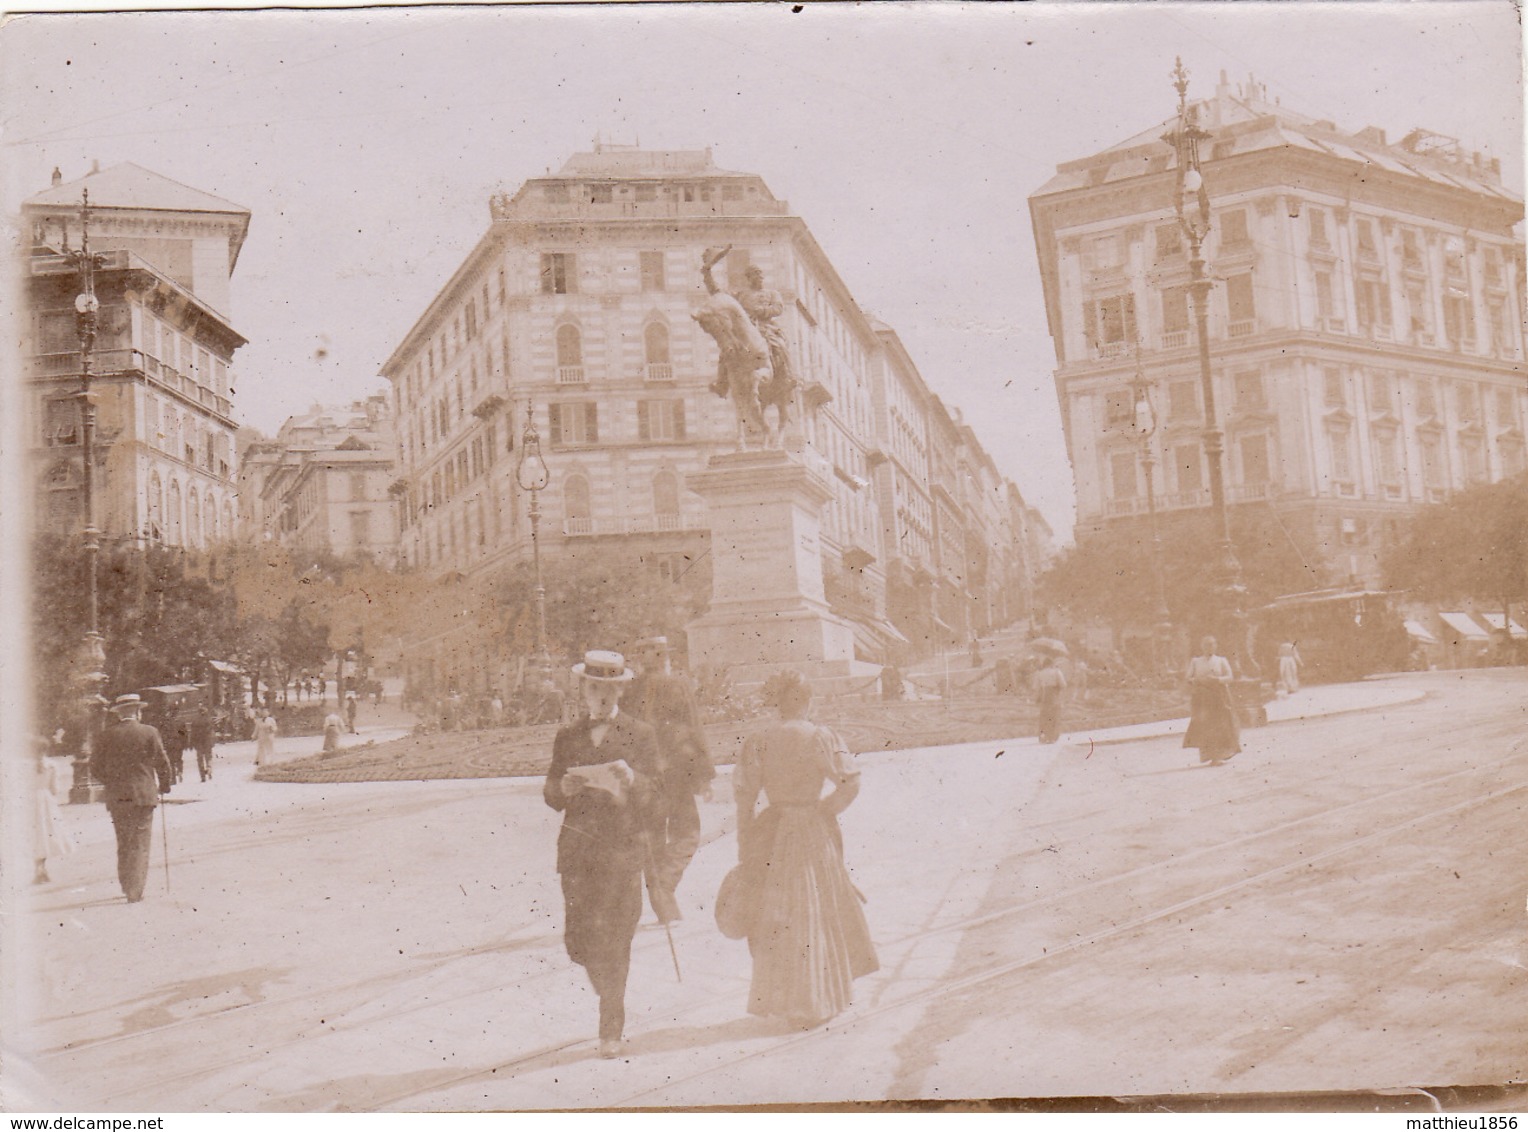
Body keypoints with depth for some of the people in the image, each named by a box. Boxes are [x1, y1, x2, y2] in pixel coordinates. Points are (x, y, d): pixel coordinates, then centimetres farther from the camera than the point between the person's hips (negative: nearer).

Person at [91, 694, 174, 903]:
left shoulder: (108, 735, 1)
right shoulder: (149, 732, -4)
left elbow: (96, 766, 4)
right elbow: (162, 763, -2)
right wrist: (164, 787, 13)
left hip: (117, 797, 3)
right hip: (143, 795, -2)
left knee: (123, 844, 15)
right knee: (140, 844, 0)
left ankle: (126, 886, 19)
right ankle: (135, 891, -5)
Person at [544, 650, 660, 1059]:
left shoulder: (641, 735, 4)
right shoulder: (568, 737, 13)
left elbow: (649, 796, -3)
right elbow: (551, 796, 9)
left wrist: (627, 780, -24)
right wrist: (567, 785, -14)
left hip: (622, 848, -3)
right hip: (577, 848, 3)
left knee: (614, 941, -6)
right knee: (578, 940, 4)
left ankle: (612, 1030, 4)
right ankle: (613, 1004, 29)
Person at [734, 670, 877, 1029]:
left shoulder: (758, 741, -4)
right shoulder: (820, 737, -9)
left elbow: (745, 801, -5)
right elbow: (850, 784, -14)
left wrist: (744, 851, 2)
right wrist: (824, 809, 2)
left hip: (772, 834, 2)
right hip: (813, 835, -2)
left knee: (779, 918, 15)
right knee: (816, 914, 12)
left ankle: (776, 1000, 23)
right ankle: (813, 1004, 18)